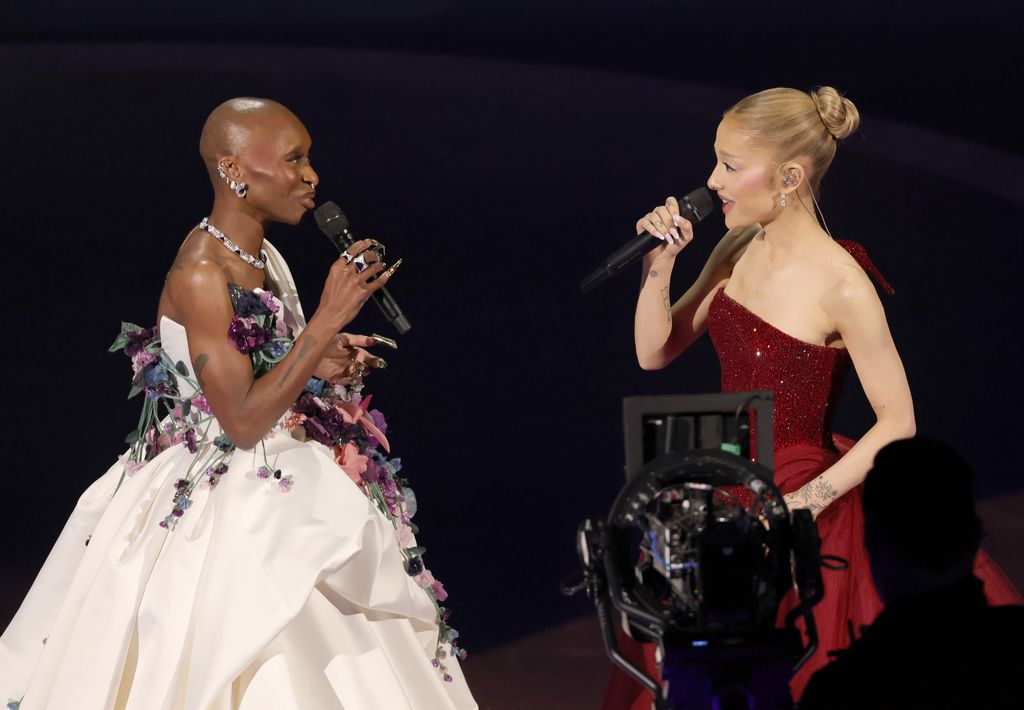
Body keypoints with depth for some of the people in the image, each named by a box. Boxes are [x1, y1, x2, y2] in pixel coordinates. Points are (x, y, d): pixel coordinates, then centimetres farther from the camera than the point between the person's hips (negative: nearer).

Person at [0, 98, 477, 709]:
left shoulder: (264, 258, 7)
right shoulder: (200, 274, -20)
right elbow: (242, 421, -23)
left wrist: (322, 366, 0)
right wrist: (330, 319, -24)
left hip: (284, 499, 9)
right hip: (224, 516, -9)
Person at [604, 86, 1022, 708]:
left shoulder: (841, 287, -21)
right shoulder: (738, 251, 0)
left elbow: (898, 421, -17)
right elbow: (654, 353, 7)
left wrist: (804, 504, -21)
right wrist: (660, 263, -8)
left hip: (793, 505, -7)